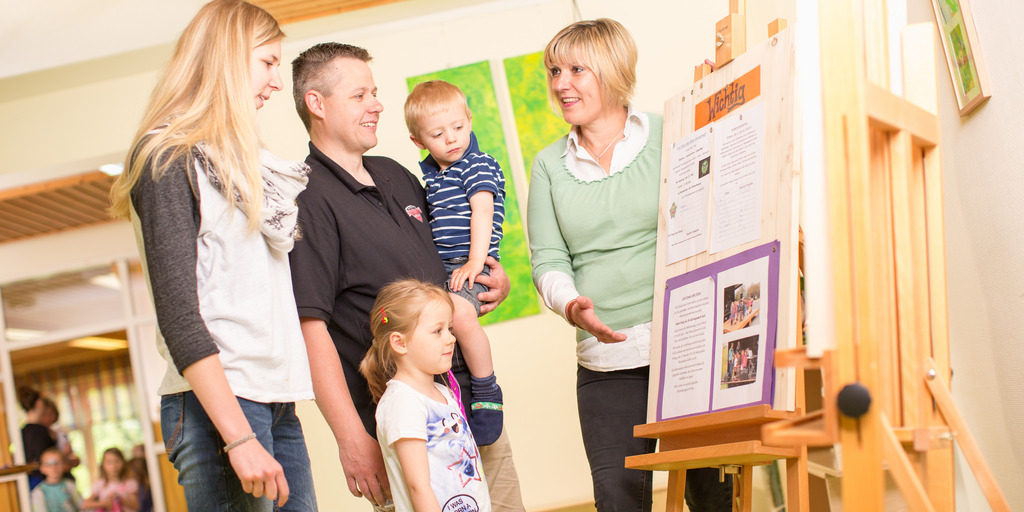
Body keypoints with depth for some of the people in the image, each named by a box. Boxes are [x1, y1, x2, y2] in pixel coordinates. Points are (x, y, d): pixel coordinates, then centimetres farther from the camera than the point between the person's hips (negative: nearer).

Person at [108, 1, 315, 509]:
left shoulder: (243, 163, 22)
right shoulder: (167, 158, -4)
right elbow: (177, 312, -13)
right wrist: (238, 437, -18)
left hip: (276, 400, 8)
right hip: (215, 405, -8)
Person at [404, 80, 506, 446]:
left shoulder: (478, 165, -5)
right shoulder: (428, 173, 17)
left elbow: (482, 213, -16)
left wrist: (475, 261, -24)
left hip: (467, 266, -9)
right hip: (436, 265, 9)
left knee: (459, 312, -34)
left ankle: (487, 392, -22)